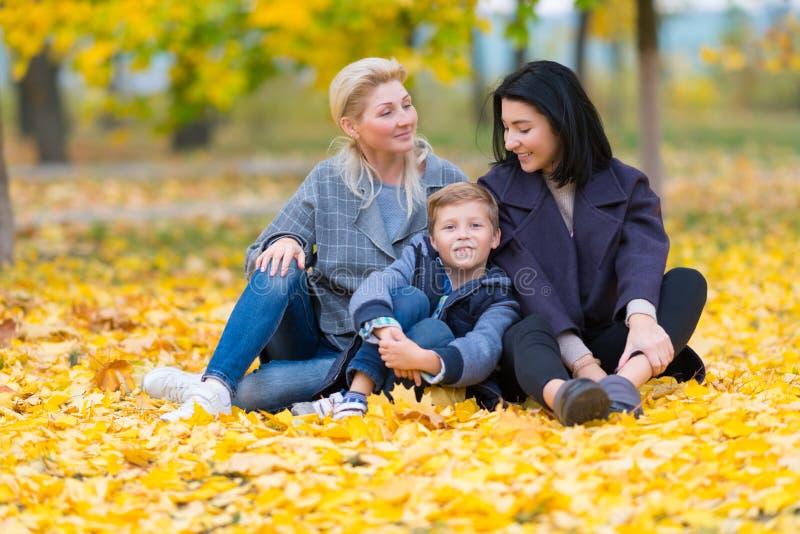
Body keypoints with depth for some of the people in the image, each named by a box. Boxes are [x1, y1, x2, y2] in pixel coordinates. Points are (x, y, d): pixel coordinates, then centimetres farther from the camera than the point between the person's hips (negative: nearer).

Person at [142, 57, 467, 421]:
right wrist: (282, 242, -24)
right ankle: (213, 388, -37)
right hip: (315, 332, 3)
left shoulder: (448, 182, -2)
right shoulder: (329, 180, 0)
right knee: (281, 268, -32)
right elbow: (259, 258, 2)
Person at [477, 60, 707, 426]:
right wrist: (579, 358, -26)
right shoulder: (497, 191, 5)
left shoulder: (626, 185, 8)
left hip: (608, 342, 2)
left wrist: (641, 318, -37)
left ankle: (623, 383, -49)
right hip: (547, 349, -2)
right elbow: (524, 283, -10)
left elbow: (642, 255, -13)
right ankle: (564, 397, -73)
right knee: (529, 332, -36)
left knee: (687, 282, -20)